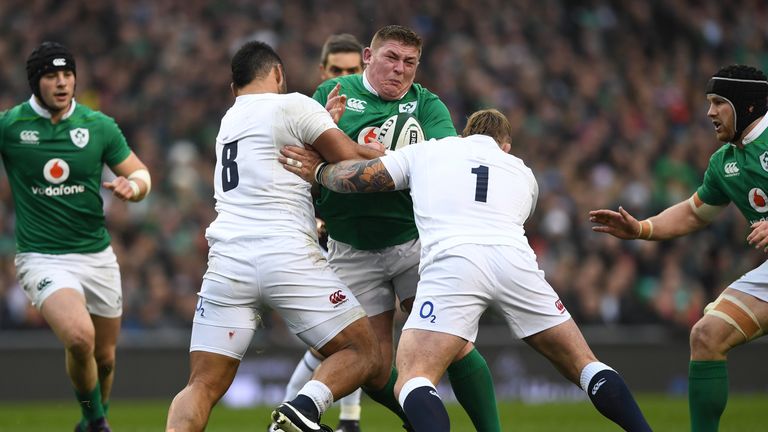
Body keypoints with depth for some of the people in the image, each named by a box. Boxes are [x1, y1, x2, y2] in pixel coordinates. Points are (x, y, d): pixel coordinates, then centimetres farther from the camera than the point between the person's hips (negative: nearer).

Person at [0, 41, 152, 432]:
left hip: (97, 255, 4)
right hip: (42, 258, -4)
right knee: (79, 338, -27)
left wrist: (132, 185, -14)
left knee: (105, 358, 12)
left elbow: (140, 173, 9)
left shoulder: (99, 126, 1)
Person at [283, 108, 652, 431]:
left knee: (413, 381, -8)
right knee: (584, 366, 17)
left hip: (451, 261, -3)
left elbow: (357, 178, 23)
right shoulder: (523, 173, 34)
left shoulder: (425, 151, 27)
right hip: (516, 258, 3)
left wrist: (319, 170, 43)